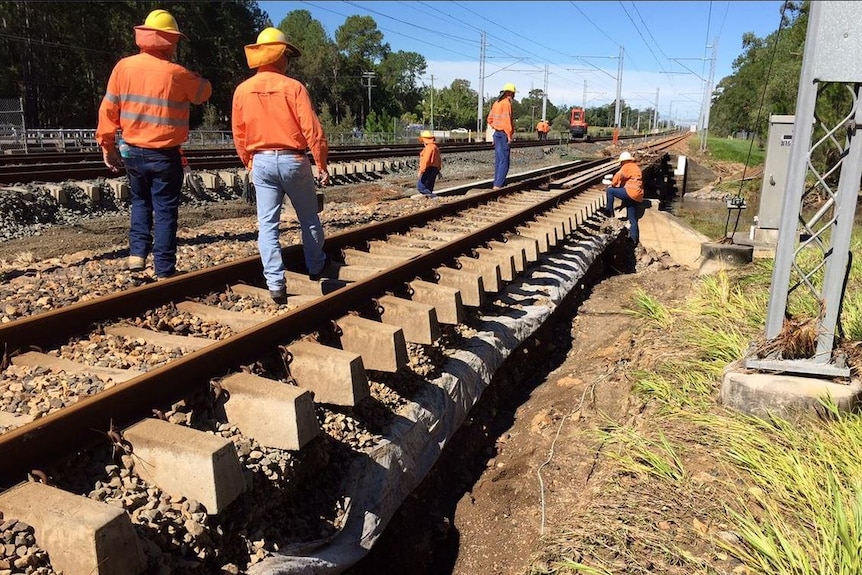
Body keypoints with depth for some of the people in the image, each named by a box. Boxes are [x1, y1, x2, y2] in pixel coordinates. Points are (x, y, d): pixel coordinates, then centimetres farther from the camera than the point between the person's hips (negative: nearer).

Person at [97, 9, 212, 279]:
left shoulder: (124, 67, -2)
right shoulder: (176, 74, -12)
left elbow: (108, 109, 1)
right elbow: (205, 91, 6)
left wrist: (107, 145, 10)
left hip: (132, 151, 4)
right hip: (164, 155, -4)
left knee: (140, 201, 25)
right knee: (165, 211, 4)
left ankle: (137, 252, 13)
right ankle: (164, 271, 7)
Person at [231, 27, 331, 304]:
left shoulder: (242, 91, 1)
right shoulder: (293, 87, -10)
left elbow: (238, 135, 7)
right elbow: (312, 130, -13)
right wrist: (322, 164, -4)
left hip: (261, 162, 3)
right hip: (292, 160, -3)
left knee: (267, 224, 4)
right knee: (309, 219, 16)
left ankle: (276, 284, -2)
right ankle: (316, 267, 31)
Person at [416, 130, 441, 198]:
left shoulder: (429, 147, -15)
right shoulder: (435, 147, 16)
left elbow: (426, 160, -23)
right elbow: (439, 160, 22)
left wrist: (421, 171, -23)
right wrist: (438, 170, 28)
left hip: (429, 170, -10)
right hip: (435, 169, 10)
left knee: (420, 186, -10)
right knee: (428, 188, 13)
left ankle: (432, 196, -17)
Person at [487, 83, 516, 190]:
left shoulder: (496, 103, 13)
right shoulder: (506, 103, -13)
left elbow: (490, 119, 18)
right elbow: (507, 120, -19)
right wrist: (509, 135, -16)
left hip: (497, 134, 9)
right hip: (503, 135, -9)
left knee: (498, 160, 13)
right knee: (504, 161, -8)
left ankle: (497, 183, 18)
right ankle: (498, 185, -12)